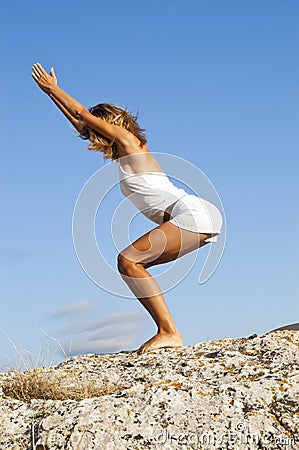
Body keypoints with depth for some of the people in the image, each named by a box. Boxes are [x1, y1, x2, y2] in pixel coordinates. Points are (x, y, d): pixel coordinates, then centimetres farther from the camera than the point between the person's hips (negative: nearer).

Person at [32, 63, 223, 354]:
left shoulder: (128, 139, 2)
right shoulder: (124, 153, 25)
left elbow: (82, 115, 7)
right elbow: (81, 124, 35)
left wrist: (51, 88, 19)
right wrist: (53, 94, 39)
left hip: (193, 214, -10)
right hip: (195, 219, 10)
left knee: (128, 260, -16)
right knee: (132, 264, 11)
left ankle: (169, 332, -19)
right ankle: (167, 333, 6)